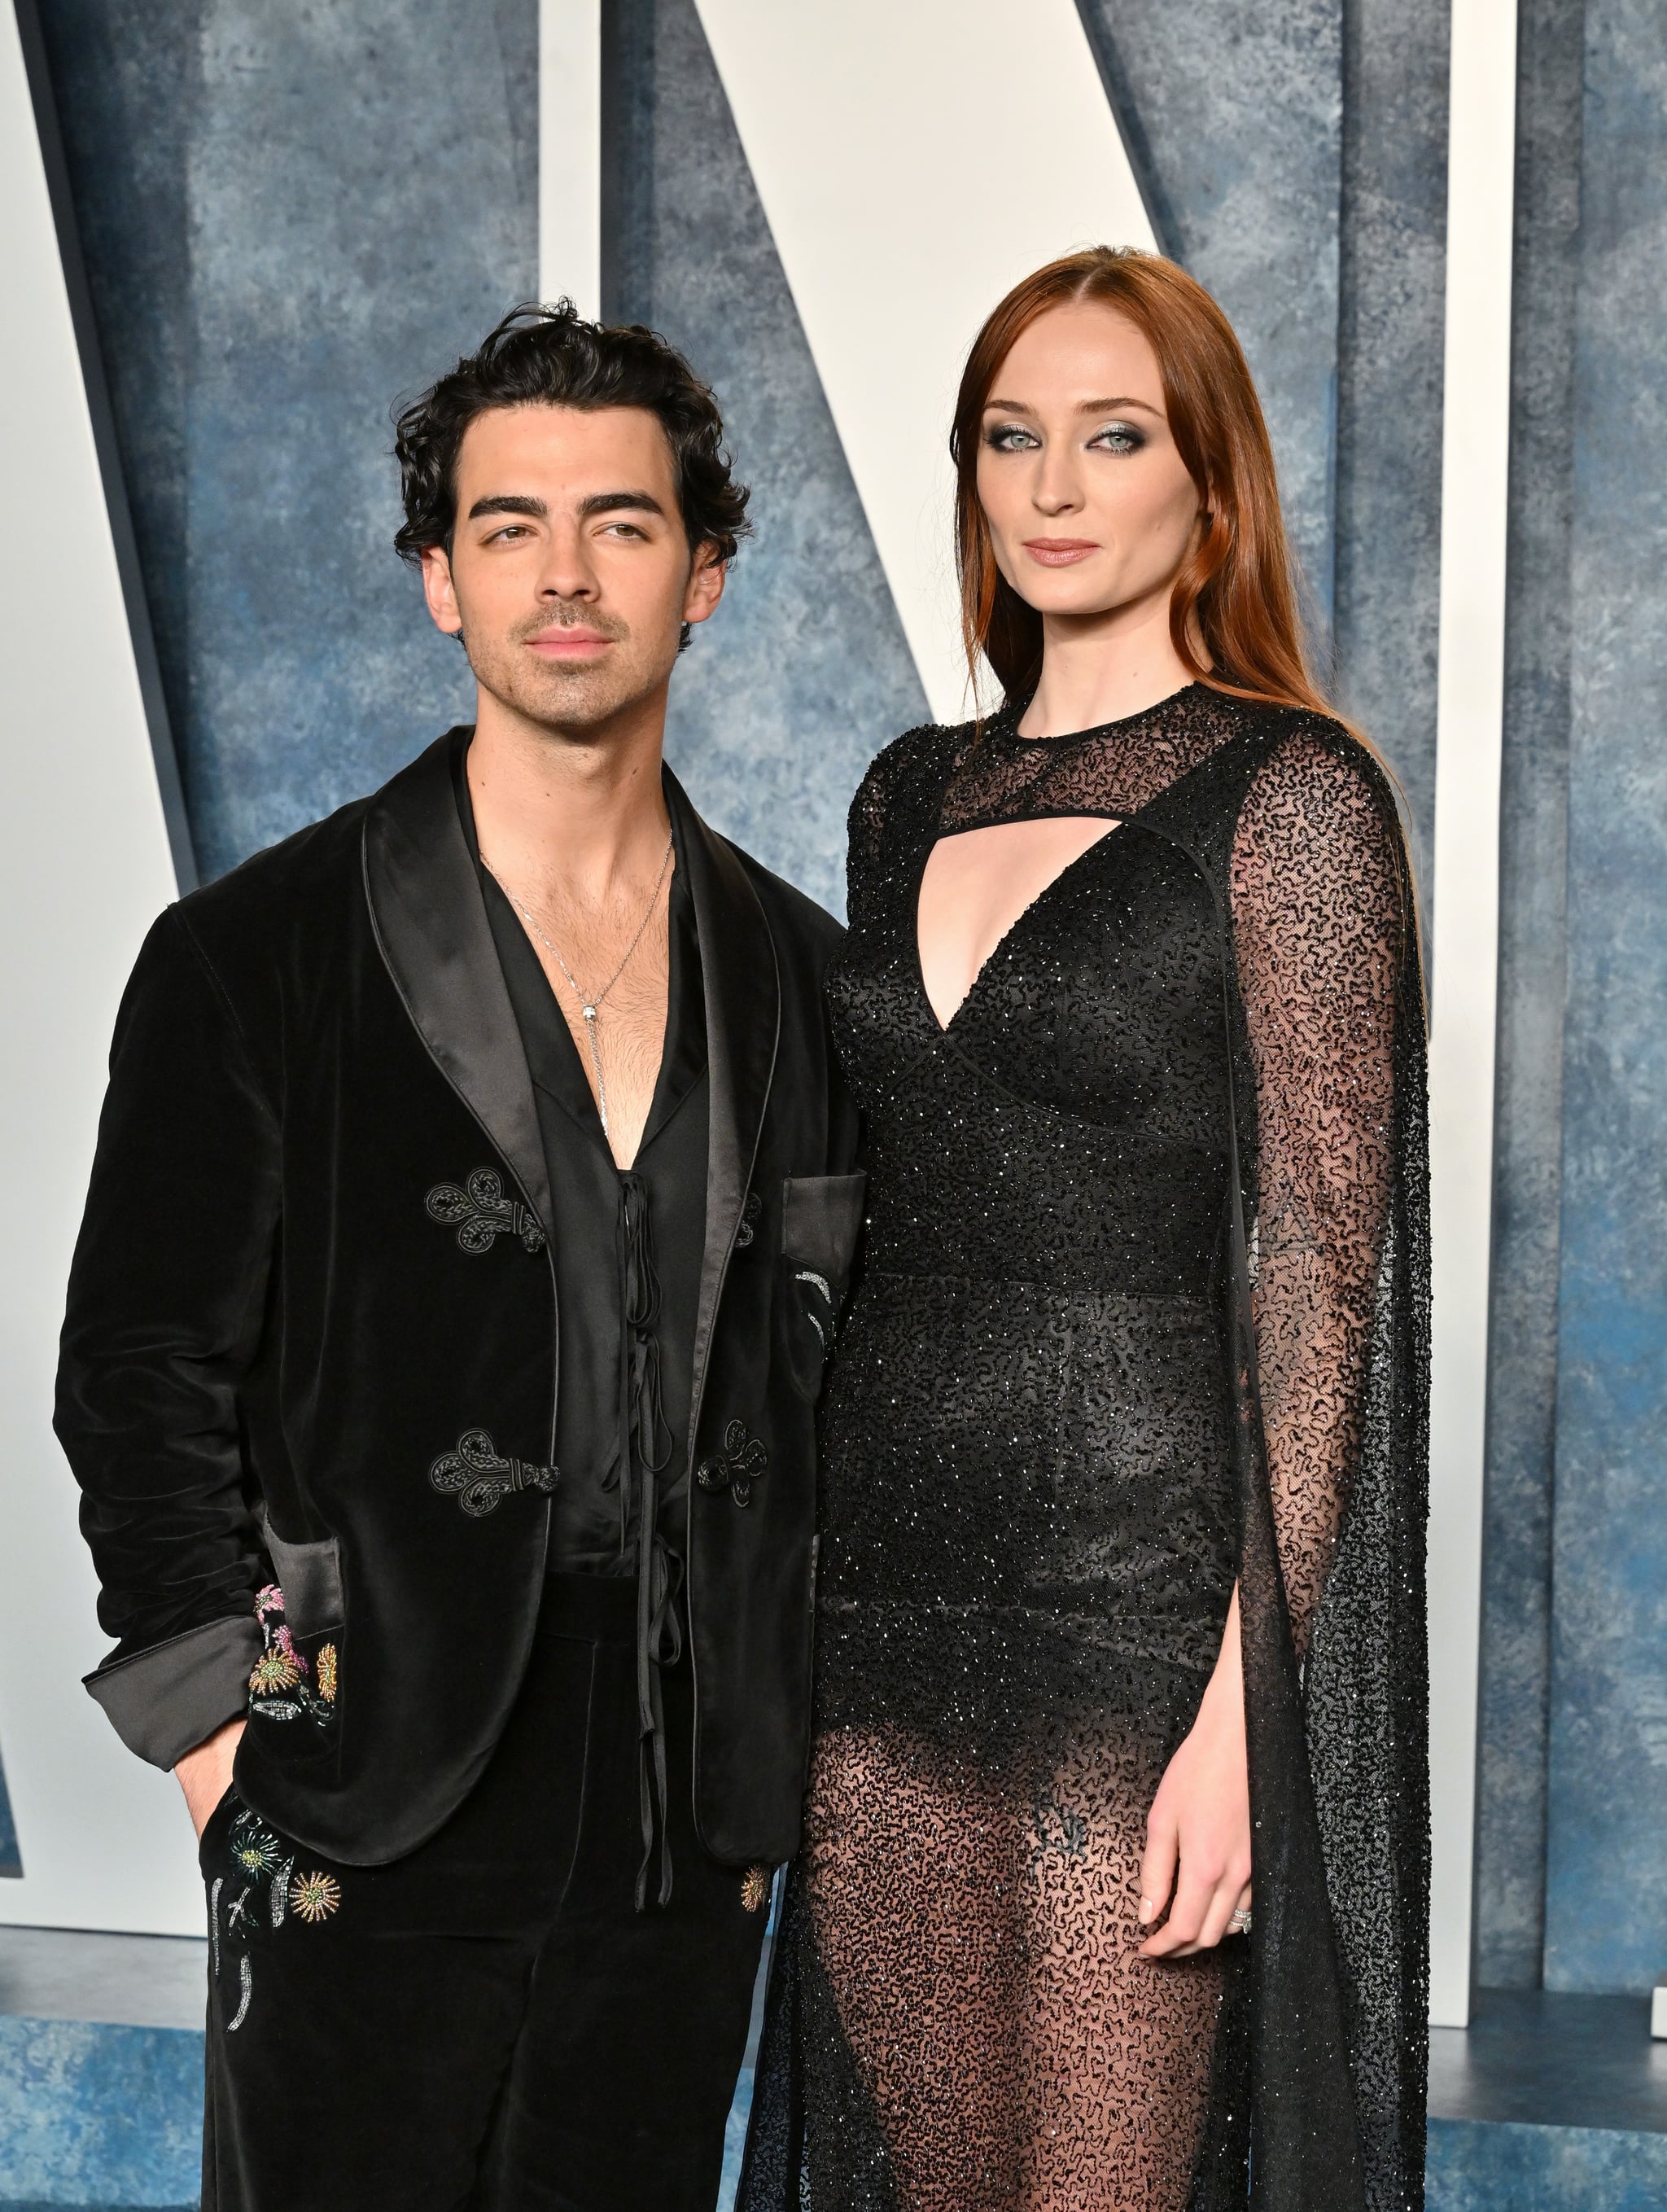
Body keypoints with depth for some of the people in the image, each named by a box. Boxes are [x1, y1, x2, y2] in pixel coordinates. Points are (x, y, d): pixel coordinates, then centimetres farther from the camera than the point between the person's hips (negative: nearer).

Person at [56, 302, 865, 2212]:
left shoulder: (790, 975, 9)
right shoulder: (256, 957, -3)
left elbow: (814, 1375, 14)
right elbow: (139, 1380, -3)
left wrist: (781, 1732, 8)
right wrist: (229, 1724, -9)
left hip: (688, 1840, 4)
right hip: (371, 1844, -3)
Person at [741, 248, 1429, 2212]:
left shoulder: (1289, 799, -7)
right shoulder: (912, 797, 13)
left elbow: (1316, 1259, -11)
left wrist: (1240, 1704, -17)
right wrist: (797, 1624, 13)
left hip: (1139, 1595, -6)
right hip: (887, 1599, 6)